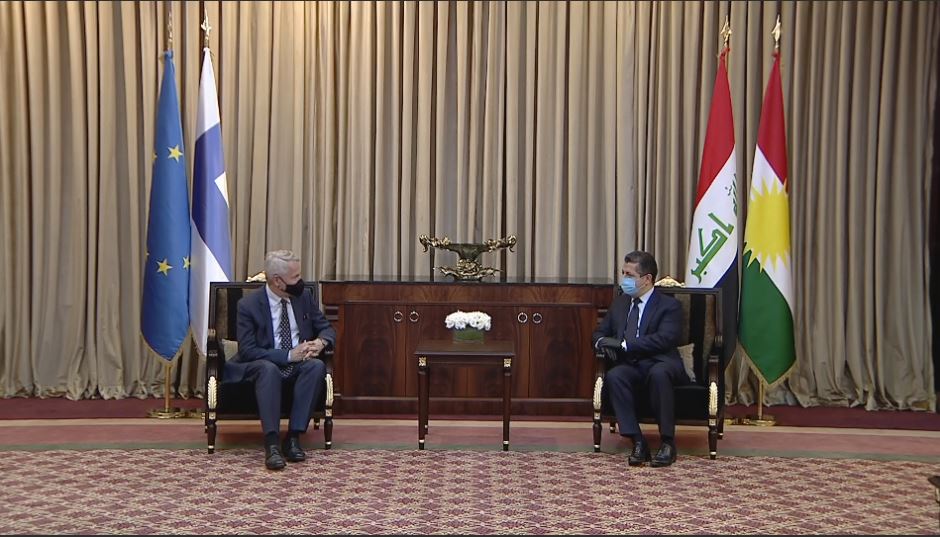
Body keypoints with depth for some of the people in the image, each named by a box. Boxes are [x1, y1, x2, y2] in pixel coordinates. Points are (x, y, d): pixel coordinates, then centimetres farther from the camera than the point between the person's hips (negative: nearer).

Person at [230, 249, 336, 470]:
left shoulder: (305, 296, 4)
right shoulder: (249, 305, -9)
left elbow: (327, 328, 10)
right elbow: (247, 351, -14)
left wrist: (320, 342, -15)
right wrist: (288, 355, -23)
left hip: (299, 365, 4)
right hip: (265, 366, -3)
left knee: (317, 366, -30)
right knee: (268, 368, -38)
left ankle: (293, 437, -30)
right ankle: (271, 443, -43)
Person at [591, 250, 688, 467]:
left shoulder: (669, 305, 1)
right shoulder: (619, 304, 20)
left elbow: (663, 340, -15)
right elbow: (599, 333, 23)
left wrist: (623, 344, -19)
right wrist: (602, 342, -4)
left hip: (660, 365, -4)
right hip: (630, 366, 4)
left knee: (658, 374, -39)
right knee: (613, 376, -31)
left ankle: (667, 443, -27)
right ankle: (638, 443, -29)